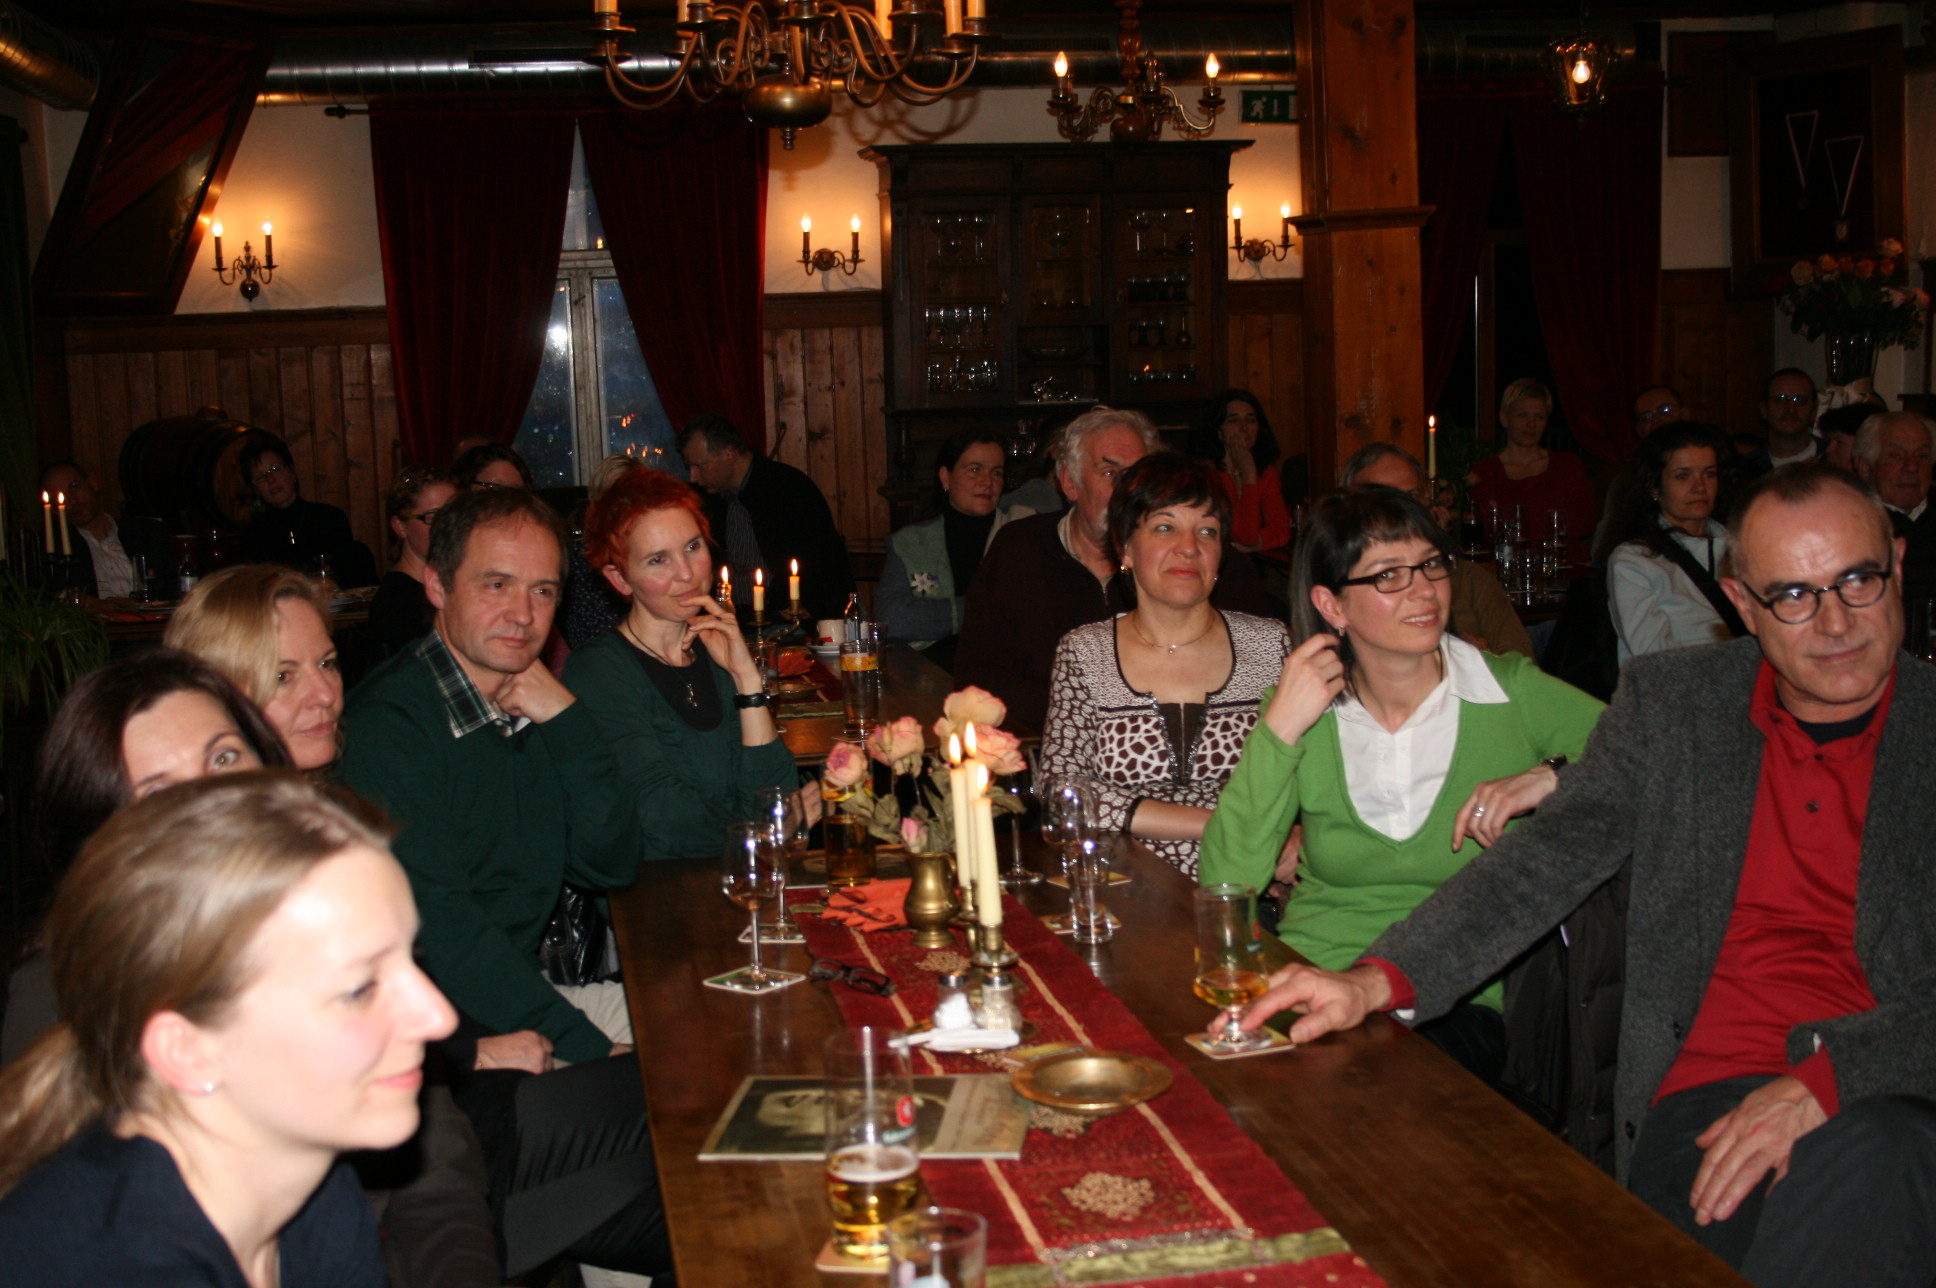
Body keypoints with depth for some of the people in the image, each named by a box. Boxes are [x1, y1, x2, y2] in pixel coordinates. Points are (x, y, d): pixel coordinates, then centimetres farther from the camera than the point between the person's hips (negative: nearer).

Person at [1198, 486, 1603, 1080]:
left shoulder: (1511, 692, 0)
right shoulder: (1303, 710, 3)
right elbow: (1225, 884, -7)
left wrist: (1554, 775, -18)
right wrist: (1279, 730, -14)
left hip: (1456, 1003, -2)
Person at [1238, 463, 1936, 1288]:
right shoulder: (1670, 699, 10)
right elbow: (1545, 861, 1)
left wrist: (1824, 1079, -20)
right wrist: (1377, 983, -14)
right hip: (1705, 1098, 1)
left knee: (1859, 1161, -35)